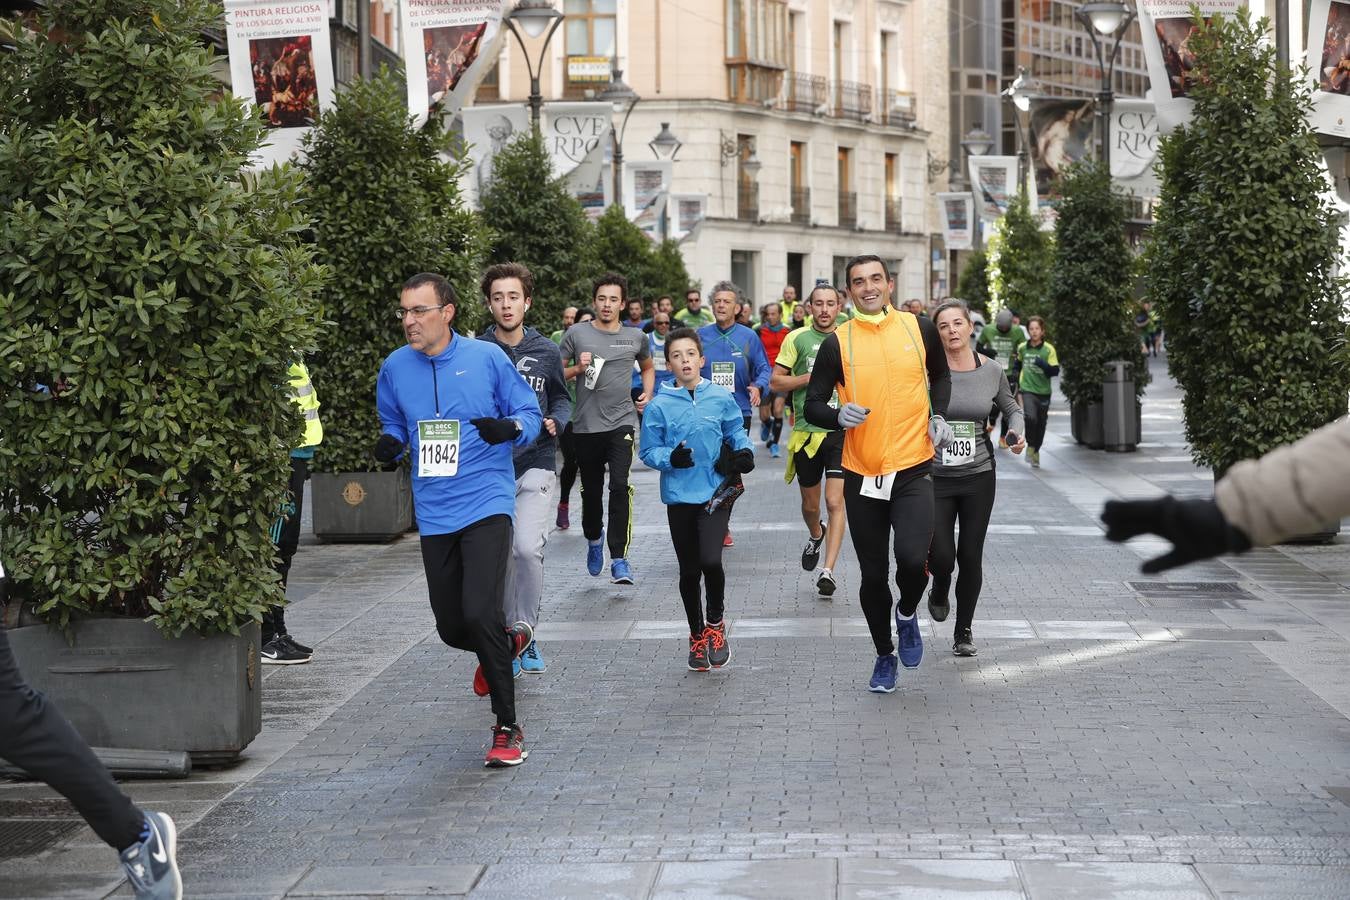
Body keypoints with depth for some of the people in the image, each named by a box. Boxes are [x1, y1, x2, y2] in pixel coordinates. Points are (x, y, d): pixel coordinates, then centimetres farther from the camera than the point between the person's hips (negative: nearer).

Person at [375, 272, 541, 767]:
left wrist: (510, 427, -19)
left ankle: (507, 728, -4)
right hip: (434, 513, 5)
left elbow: (529, 413, 3)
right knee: (451, 627, 9)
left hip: (486, 503, -4)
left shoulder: (487, 357, -4)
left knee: (480, 615, -18)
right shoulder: (395, 368, 5)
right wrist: (389, 444, -4)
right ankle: (508, 640, 45)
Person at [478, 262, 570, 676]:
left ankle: (525, 633, -3)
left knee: (527, 548, -20)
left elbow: (561, 398, 17)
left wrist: (556, 421, -3)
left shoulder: (545, 352, 4)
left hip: (534, 465, -1)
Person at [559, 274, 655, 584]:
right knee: (591, 489, 11)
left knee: (620, 486, -16)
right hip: (586, 426, 0)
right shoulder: (577, 334, 2)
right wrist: (578, 368, -12)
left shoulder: (636, 337, 8)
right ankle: (594, 538, 42)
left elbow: (648, 367, 27)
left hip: (621, 422, 0)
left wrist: (647, 394, 11)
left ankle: (619, 559, -14)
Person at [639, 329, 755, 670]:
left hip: (716, 492, -1)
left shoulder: (721, 398, 0)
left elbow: (736, 432, 13)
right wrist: (671, 458, -18)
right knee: (689, 571, 11)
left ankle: (715, 623, 9)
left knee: (710, 560, -18)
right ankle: (697, 635, 31)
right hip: (679, 496, 1)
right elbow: (648, 451, 0)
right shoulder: (659, 406, -4)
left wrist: (744, 452, -6)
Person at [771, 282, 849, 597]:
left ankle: (828, 571, -12)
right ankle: (816, 535, 48)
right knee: (810, 506, 14)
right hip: (807, 432, 1)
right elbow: (776, 382, 1)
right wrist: (810, 377, -12)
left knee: (835, 501, -13)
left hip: (841, 432, -1)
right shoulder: (797, 339, 2)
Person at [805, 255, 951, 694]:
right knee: (873, 575, 8)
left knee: (913, 558, -21)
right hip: (862, 475, 1)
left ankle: (907, 613, 12)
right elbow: (813, 405, 0)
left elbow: (940, 376, 20)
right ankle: (885, 654, 32)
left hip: (913, 470, -1)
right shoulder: (837, 342, -2)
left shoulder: (920, 328, 2)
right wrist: (839, 416, -21)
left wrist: (938, 415, 4)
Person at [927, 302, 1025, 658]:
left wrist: (1017, 431, -2)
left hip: (978, 475, 2)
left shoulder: (990, 371, 0)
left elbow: (1011, 407, 18)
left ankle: (964, 631, 23)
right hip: (935, 476, -2)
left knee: (971, 557, 4)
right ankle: (939, 592, 30)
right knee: (942, 555, -8)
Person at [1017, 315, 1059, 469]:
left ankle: (1036, 451, 29)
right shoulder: (1022, 348, 3)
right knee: (1031, 417, -23)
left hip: (1043, 391, 0)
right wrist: (1016, 379, 20)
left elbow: (1055, 371, -9)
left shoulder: (1049, 349, -5)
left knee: (1041, 424, 8)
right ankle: (1030, 446, -3)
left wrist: (1043, 365, -25)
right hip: (1027, 389, 0)